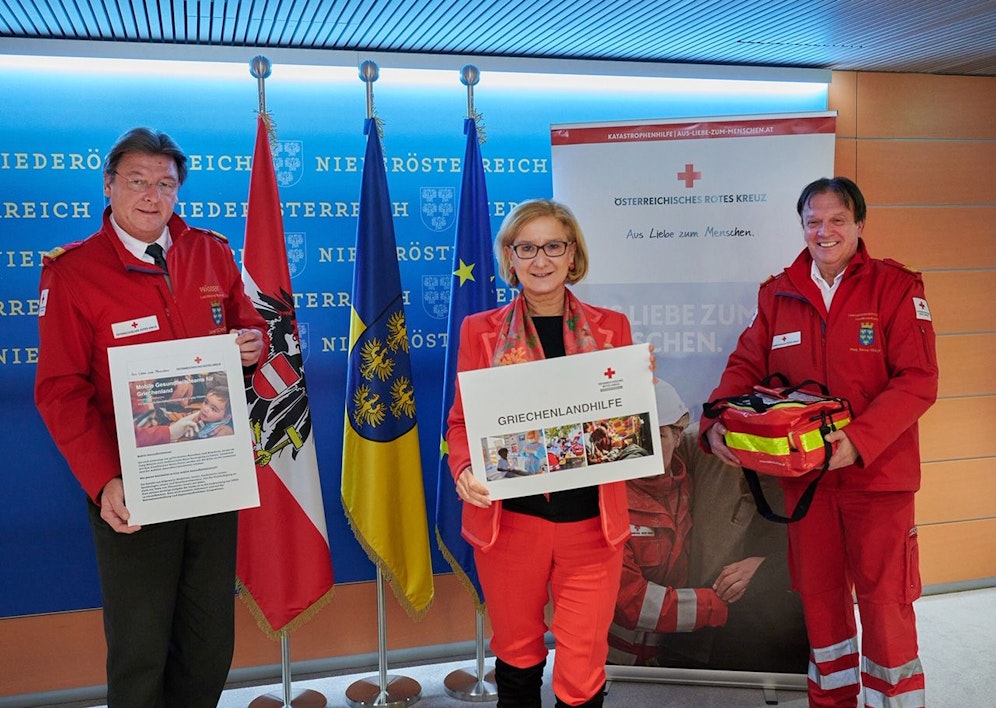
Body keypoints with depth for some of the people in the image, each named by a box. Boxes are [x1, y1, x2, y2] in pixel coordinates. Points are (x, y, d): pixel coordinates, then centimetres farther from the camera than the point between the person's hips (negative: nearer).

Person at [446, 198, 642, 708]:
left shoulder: (610, 328, 5)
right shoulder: (480, 331, 2)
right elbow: (461, 421, 5)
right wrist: (465, 470, -15)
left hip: (591, 523, 1)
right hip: (507, 521, 0)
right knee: (516, 656, 16)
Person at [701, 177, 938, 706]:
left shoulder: (896, 287, -7)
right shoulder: (778, 294, 5)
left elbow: (918, 380, -13)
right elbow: (746, 366, 5)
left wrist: (860, 438, -25)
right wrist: (716, 423, -12)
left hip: (878, 472, -3)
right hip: (804, 473, 4)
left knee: (884, 599, 4)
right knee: (819, 593, 15)